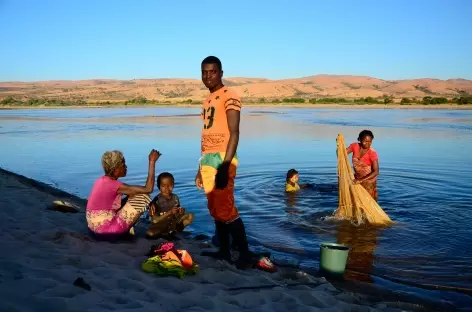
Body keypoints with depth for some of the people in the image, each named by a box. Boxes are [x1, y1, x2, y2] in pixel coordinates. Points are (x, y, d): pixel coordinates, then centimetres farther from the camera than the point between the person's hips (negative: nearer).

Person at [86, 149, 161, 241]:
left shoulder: (102, 180, 6)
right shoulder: (114, 185, -21)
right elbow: (148, 189, -23)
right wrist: (152, 161, -17)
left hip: (95, 228, 9)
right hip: (105, 232, -9)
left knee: (133, 195, 17)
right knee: (142, 196, -9)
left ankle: (126, 227, 11)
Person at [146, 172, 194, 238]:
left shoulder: (175, 197, -7)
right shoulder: (156, 200, -21)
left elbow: (177, 214, 4)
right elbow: (155, 220, -22)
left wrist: (181, 212, -20)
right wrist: (169, 212, -30)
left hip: (173, 221, 3)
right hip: (161, 223, -3)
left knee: (190, 216, -10)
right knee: (150, 233, -33)